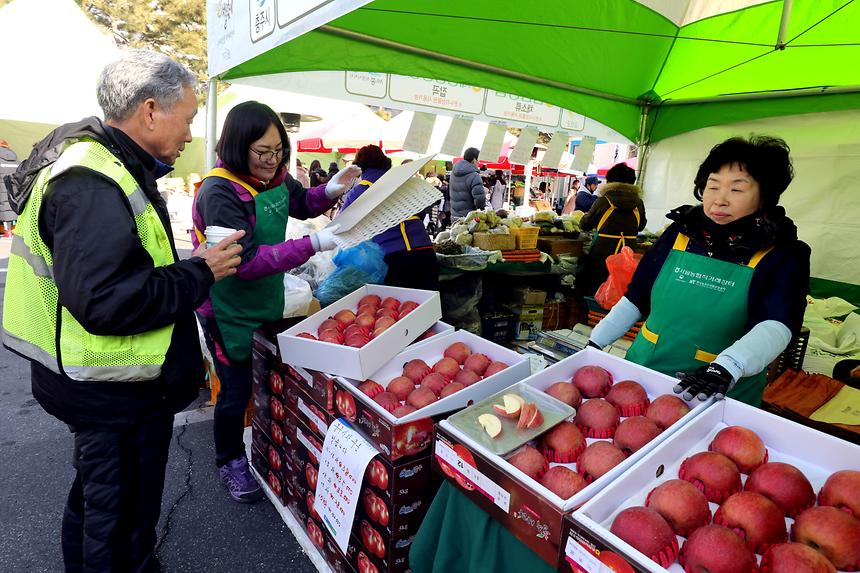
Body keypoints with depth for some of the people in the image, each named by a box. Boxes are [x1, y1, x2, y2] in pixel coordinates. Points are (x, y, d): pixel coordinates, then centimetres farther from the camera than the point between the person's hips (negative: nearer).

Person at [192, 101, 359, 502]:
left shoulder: (274, 175, -3)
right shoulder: (219, 191, -26)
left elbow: (300, 204, 17)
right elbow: (247, 261, -31)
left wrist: (330, 191, -4)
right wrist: (313, 244, -36)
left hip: (268, 302, 7)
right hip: (229, 312, -7)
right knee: (236, 390, 8)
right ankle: (230, 462, 36)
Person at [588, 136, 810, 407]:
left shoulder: (783, 254, -6)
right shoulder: (680, 232, 2)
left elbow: (776, 326, -21)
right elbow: (635, 298, 6)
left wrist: (725, 369, -38)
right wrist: (594, 343, 2)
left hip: (723, 394, -2)